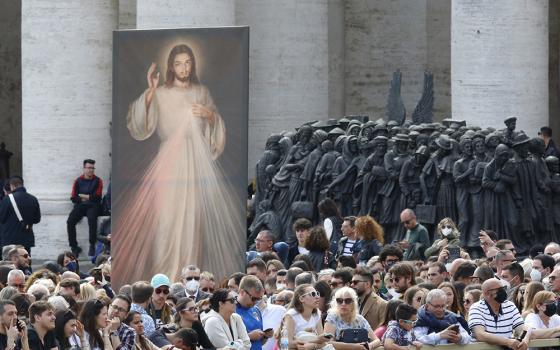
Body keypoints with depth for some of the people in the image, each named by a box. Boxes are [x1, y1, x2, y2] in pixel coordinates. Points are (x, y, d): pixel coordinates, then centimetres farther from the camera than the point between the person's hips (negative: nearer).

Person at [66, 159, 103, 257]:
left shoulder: (98, 181, 4)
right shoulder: (78, 181, 8)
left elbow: (97, 197, -5)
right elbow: (73, 198, 4)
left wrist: (83, 196, -2)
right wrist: (89, 197, -4)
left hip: (93, 206, -2)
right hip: (80, 205, 2)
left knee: (92, 220, -35)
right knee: (70, 221, -24)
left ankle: (92, 246, -28)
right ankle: (74, 247, -16)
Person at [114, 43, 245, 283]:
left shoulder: (201, 92, 11)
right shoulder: (160, 94, 0)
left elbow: (217, 125, 18)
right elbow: (138, 124, -12)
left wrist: (209, 115, -4)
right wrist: (149, 93, -23)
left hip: (200, 159, 3)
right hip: (172, 160, -3)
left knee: (202, 210, 2)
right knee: (170, 212, -10)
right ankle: (169, 266, -3)